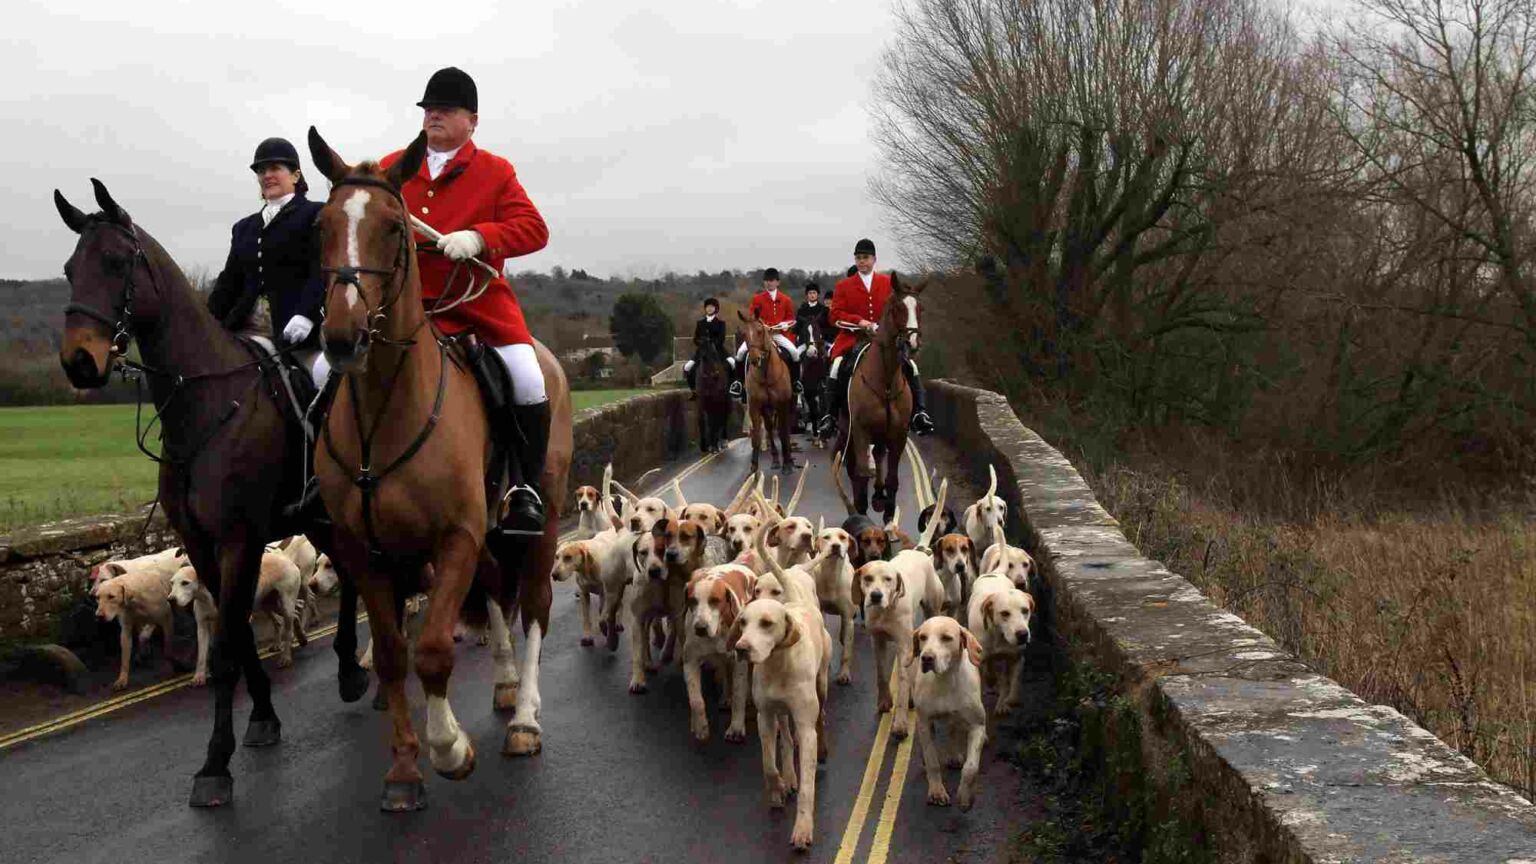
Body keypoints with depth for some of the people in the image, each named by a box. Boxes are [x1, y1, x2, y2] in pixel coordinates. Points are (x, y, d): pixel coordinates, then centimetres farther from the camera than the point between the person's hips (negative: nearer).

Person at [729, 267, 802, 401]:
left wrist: (784, 324, -11)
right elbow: (751, 317, 5)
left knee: (794, 351, -21)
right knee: (742, 351, -20)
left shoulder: (785, 300, 5)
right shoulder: (757, 298, 3)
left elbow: (791, 318, 10)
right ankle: (738, 379, 0)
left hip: (778, 333, 0)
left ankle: (795, 380, 0)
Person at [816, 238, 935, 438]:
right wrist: (859, 321, -16)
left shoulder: (888, 282, 14)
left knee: (910, 366, -16)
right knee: (837, 367, -27)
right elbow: (835, 315, 1)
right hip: (852, 337, -2)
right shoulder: (844, 286, 10)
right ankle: (830, 415, -19)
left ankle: (919, 412, -10)